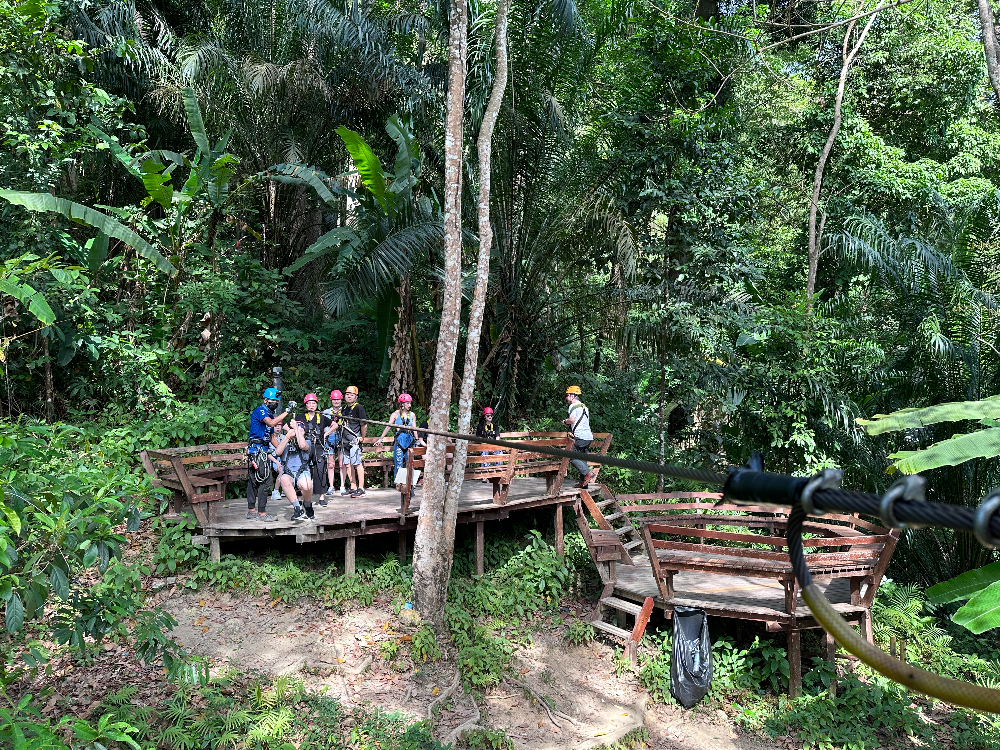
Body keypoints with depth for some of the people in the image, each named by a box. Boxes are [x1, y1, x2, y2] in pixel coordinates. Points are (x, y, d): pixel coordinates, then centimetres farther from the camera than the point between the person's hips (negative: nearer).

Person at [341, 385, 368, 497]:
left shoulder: (358, 407, -7)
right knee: (348, 464, 9)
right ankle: (353, 488, 16)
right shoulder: (344, 409, 16)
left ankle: (361, 488, -6)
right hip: (345, 441, 8)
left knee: (357, 463, -9)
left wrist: (362, 438, -3)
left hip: (355, 440, -8)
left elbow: (364, 425, -9)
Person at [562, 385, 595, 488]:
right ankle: (583, 482, 10)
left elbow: (572, 419, -19)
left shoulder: (573, 406, -5)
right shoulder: (584, 406, 23)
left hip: (580, 437, -9)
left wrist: (565, 422, 1)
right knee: (582, 458, 11)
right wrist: (569, 425, 22)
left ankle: (588, 473, -14)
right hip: (588, 437, 9)